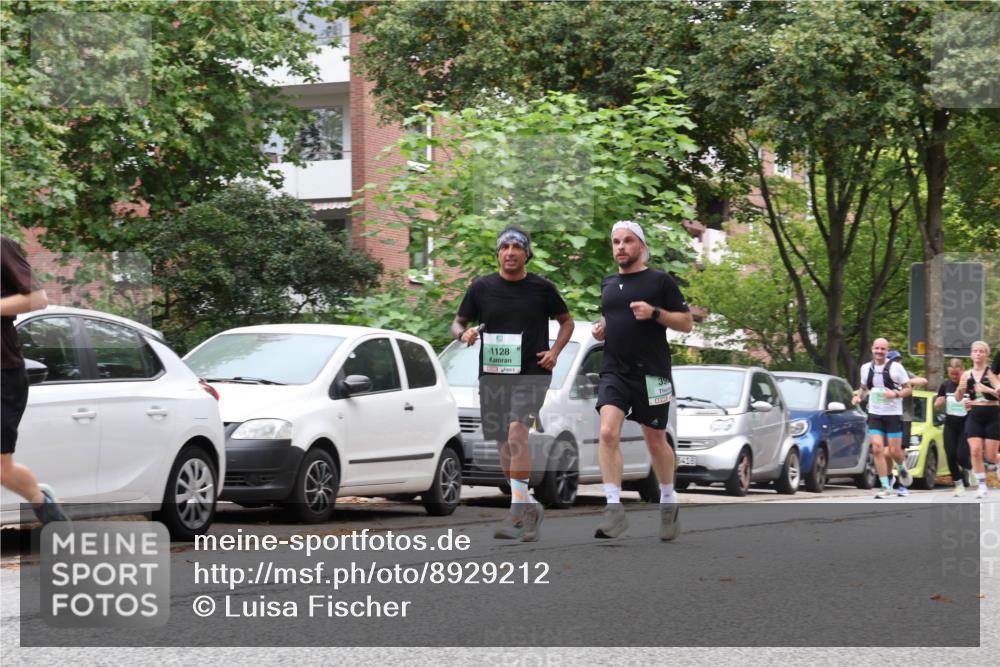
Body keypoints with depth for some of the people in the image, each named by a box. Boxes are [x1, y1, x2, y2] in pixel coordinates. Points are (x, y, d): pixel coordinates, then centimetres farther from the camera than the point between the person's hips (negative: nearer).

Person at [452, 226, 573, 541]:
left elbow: (566, 321, 16)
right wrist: (464, 333, -10)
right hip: (492, 374, 4)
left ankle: (517, 512, -26)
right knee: (505, 445, 8)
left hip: (532, 374, -4)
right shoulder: (482, 287, 5)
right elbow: (458, 323, 14)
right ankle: (529, 508, 24)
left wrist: (554, 352, 0)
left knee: (517, 433, -23)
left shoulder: (542, 288, 2)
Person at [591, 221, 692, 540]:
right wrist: (600, 328, 8)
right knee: (608, 432, -18)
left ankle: (668, 503, 30)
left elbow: (686, 322, 0)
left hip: (652, 373, -3)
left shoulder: (660, 281, 0)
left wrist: (655, 312, -16)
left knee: (656, 441, 8)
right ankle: (614, 509, -19)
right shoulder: (608, 284, 14)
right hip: (615, 371, 3)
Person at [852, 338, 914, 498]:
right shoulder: (866, 368, 8)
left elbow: (909, 389, 0)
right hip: (874, 414, 3)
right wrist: (859, 397, 0)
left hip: (893, 414, -3)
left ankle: (902, 469, 34)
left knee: (894, 451, -2)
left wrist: (895, 394, -19)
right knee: (877, 449, -11)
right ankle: (885, 487, -6)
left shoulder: (896, 367, -4)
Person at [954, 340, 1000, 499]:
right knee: (975, 451, -12)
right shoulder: (967, 375, 7)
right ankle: (982, 485, -3)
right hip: (974, 416, 3)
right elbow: (958, 398, 10)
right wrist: (960, 388, -11)